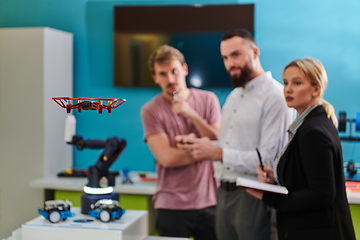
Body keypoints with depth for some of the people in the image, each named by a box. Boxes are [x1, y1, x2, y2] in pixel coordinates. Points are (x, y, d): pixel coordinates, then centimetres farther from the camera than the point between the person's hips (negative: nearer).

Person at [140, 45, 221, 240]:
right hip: (172, 206, -2)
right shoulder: (151, 110, -3)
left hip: (210, 202, 2)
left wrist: (193, 115, -14)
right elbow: (167, 158, -12)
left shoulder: (208, 100, 5)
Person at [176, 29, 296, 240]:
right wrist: (197, 144, 3)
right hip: (225, 192, 8)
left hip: (253, 197, -8)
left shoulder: (276, 97, -13)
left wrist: (218, 153, -22)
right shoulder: (234, 96, 18)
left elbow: (269, 159, -21)